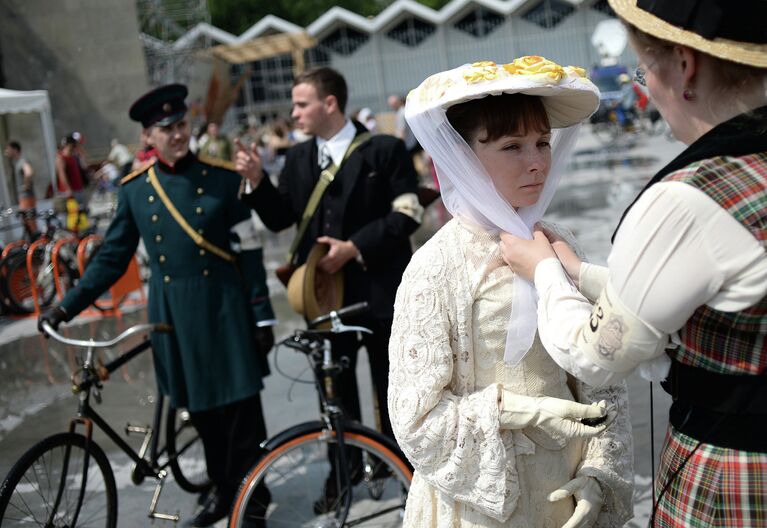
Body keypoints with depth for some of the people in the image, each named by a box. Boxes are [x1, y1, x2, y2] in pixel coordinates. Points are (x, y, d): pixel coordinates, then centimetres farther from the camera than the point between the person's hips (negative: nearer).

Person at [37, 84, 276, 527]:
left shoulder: (223, 178, -4)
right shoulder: (133, 189, 3)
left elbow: (249, 253, -3)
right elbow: (113, 257, 6)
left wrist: (262, 316, -5)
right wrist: (68, 307, -1)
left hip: (224, 306, -2)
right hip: (171, 313, 2)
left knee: (241, 408, 3)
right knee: (201, 409, 12)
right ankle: (224, 489, 30)